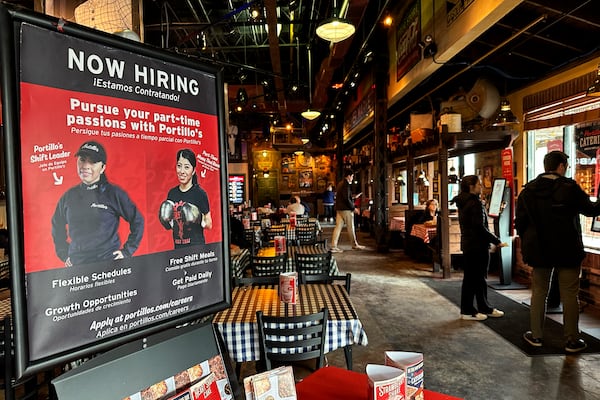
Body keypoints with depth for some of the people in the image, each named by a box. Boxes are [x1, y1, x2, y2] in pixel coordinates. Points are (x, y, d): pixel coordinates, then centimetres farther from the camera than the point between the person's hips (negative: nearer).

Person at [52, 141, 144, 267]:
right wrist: (64, 255, 12)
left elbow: (137, 221, -2)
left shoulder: (114, 193, -6)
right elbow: (57, 227, 20)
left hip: (109, 264, -3)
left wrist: (126, 252, -4)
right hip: (75, 265, 4)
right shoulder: (69, 196, 6)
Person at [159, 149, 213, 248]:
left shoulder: (200, 193, -8)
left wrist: (200, 221, -21)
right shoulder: (172, 193, 5)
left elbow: (209, 224, -4)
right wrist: (166, 222, -4)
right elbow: (170, 226, 15)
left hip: (196, 245, -4)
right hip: (178, 247, 4)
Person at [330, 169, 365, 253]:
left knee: (338, 227, 5)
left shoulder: (340, 184, 14)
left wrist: (351, 198, 24)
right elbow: (346, 199, -20)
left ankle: (334, 246, 2)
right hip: (346, 209, -9)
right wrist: (353, 208, -12)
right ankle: (355, 245, 18)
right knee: (350, 227, 5)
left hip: (339, 208, 9)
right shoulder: (346, 185, -14)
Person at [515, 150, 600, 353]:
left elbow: (520, 222, 3)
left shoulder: (528, 190, 1)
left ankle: (536, 335, 18)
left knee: (539, 292, 12)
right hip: (567, 252, -3)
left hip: (539, 251, 3)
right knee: (569, 295, 6)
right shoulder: (570, 188, -10)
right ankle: (572, 340, 14)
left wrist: (527, 244, 14)